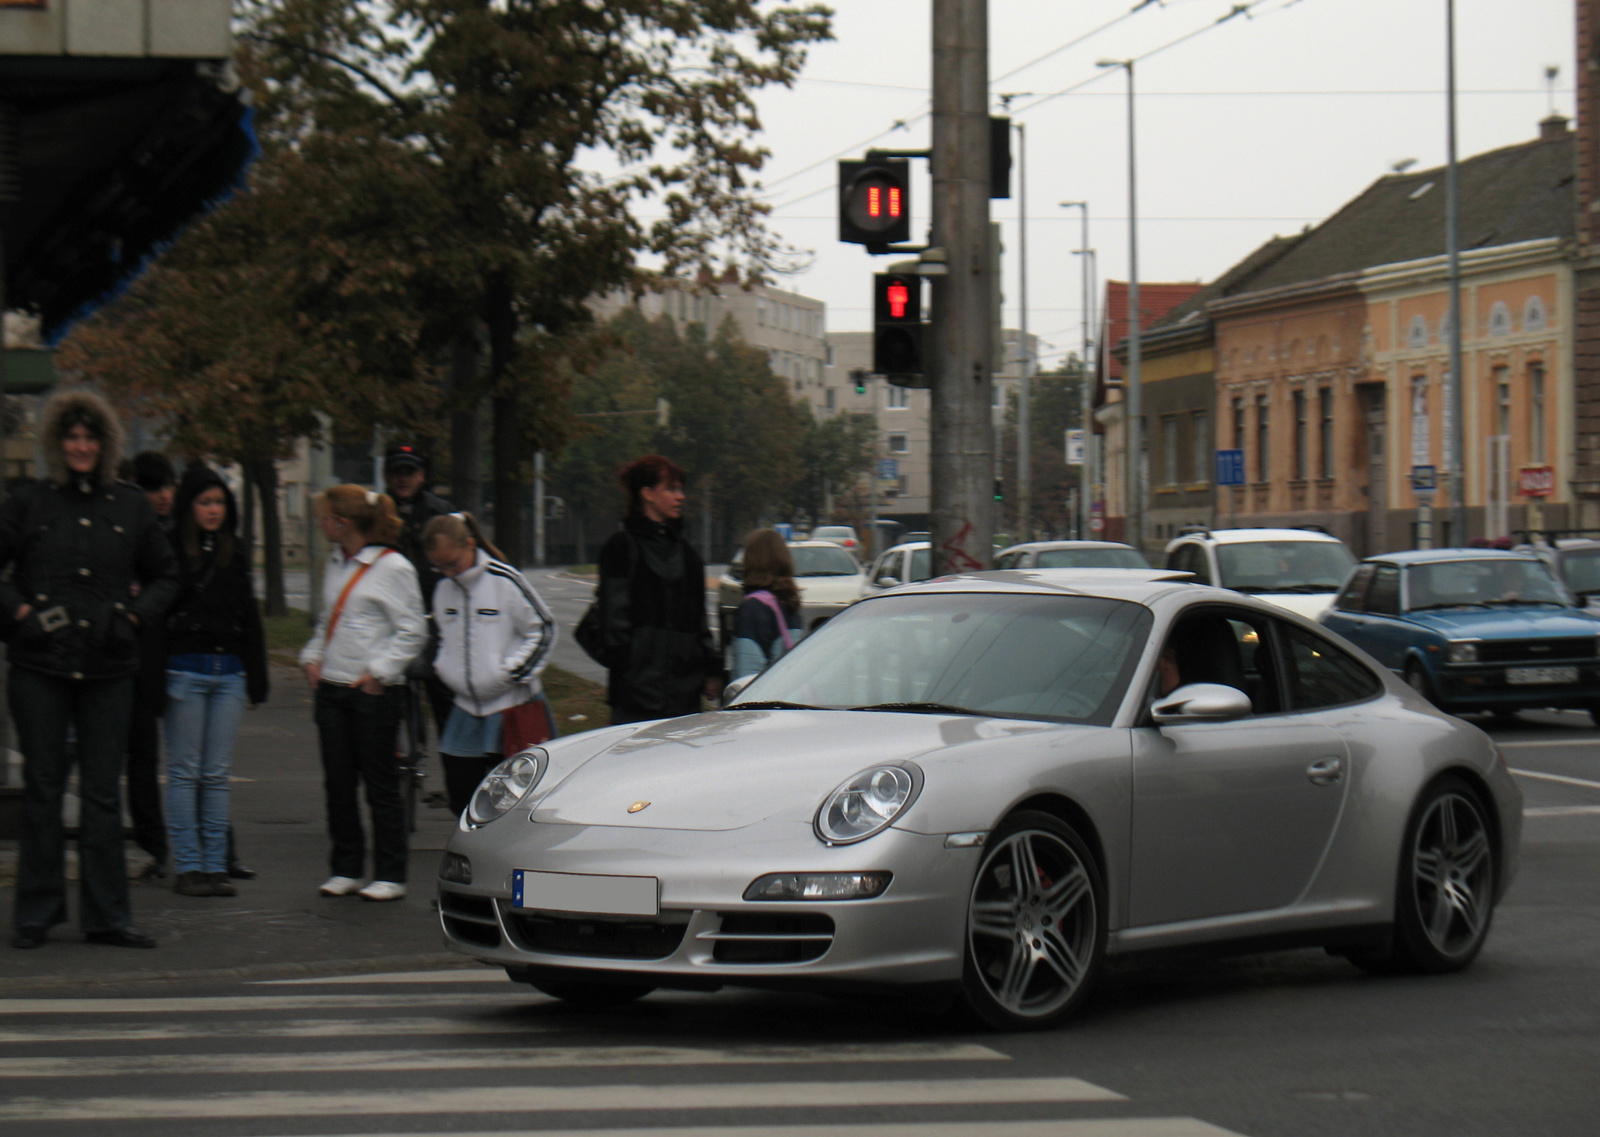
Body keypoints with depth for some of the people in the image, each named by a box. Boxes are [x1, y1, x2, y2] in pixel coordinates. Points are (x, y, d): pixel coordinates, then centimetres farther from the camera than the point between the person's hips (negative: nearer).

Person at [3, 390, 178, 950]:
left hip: (109, 669, 2)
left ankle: (107, 916, 8)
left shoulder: (130, 508, 9)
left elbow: (165, 576, 19)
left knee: (103, 793, 3)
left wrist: (136, 613, 4)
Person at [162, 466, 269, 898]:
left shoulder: (234, 556, 13)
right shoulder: (170, 551, -4)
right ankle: (187, 866, 3)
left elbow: (250, 620, 17)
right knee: (184, 773, 0)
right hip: (185, 671, -5)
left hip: (228, 672, 5)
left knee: (217, 775, 6)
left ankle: (215, 865, 9)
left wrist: (257, 680, 13)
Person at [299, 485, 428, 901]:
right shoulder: (335, 564, 12)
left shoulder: (393, 568, -10)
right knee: (338, 784, 8)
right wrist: (313, 656, 8)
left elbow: (412, 632, -9)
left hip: (374, 693, -7)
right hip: (331, 687, 7)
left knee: (380, 785, 0)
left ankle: (390, 876, 6)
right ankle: (345, 869, 17)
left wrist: (380, 671, -14)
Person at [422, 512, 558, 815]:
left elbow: (542, 631, -6)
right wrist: (444, 669, 6)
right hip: (466, 710, 6)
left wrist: (511, 673, -12)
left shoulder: (504, 581, -11)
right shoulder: (444, 591, 8)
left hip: (513, 709, -6)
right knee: (460, 796, 6)